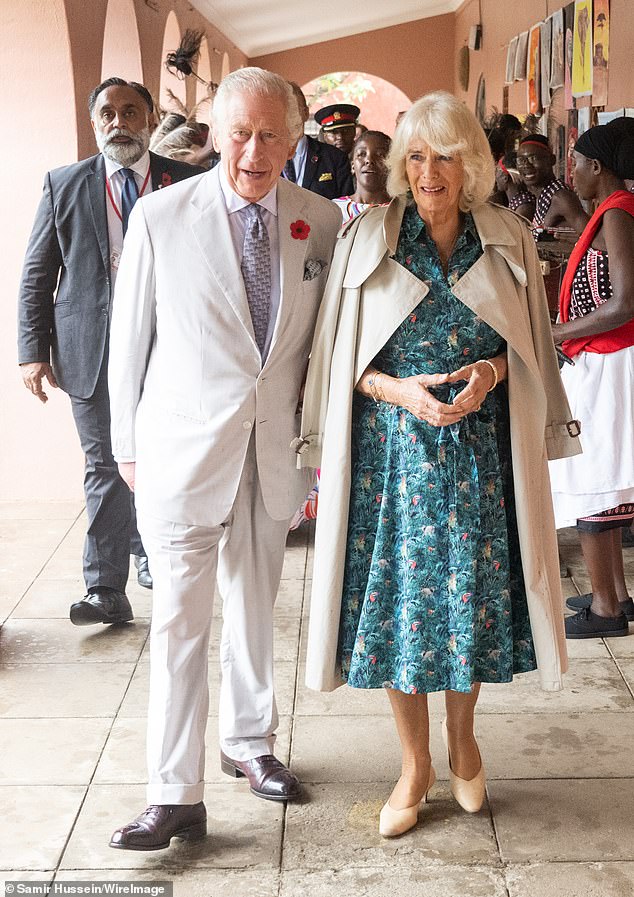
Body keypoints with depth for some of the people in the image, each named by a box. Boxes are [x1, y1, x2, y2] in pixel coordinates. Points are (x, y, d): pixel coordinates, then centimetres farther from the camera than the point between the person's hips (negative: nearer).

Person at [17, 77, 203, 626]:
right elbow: (37, 276, 5)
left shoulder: (188, 184, 2)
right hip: (91, 350, 0)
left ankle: (149, 550, 40)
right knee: (106, 470, 5)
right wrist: (33, 351, -3)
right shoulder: (64, 185, 4)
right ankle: (107, 591, 13)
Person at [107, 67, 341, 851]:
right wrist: (125, 442, 2)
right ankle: (176, 795, 10)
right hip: (183, 447, -3)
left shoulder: (322, 222, 0)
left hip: (276, 447, 3)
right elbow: (131, 336, -1)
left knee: (255, 607, 17)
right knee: (179, 619, 0)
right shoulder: (161, 217, -7)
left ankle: (249, 743, 37)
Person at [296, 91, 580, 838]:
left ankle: (461, 740, 36)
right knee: (398, 603, 5)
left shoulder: (508, 240, 2)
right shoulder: (366, 239, -1)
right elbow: (339, 357, 1)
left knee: (470, 599, 9)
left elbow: (531, 347, 9)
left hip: (479, 453, 1)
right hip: (392, 451, -1)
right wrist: (398, 390, -15)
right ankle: (415, 764, 25)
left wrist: (493, 372, -11)